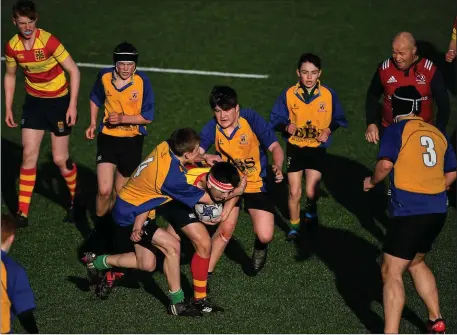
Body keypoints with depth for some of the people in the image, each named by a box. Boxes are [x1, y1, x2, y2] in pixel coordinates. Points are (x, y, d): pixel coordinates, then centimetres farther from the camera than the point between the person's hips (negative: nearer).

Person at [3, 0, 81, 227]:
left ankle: (76, 199, 26)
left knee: (60, 159, -1)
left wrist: (72, 105, -19)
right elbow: (10, 76, 10)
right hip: (34, 100, 4)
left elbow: (74, 70, -17)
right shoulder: (12, 47, -8)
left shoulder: (49, 41, -23)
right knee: (29, 155, -1)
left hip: (59, 100, -4)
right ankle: (23, 213, 5)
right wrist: (8, 108, 9)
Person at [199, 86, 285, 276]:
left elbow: (275, 147, -20)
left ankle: (260, 248, 25)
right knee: (225, 230, -9)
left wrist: (277, 167, -39)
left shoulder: (251, 119, -20)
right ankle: (206, 273, 8)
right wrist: (206, 157, -47)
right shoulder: (212, 128, -14)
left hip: (256, 184, -1)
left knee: (265, 236, -12)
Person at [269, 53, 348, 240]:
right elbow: (276, 119, -2)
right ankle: (294, 227, 21)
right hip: (295, 147, 1)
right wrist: (286, 127, -22)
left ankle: (311, 210, 27)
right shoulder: (288, 94, -9)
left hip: (317, 148, 0)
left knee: (311, 191, -9)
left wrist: (329, 129, -13)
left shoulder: (328, 95, -8)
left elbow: (338, 119, 5)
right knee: (294, 192, 0)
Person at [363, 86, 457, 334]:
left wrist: (372, 182, 1)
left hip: (409, 212, -7)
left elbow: (386, 164, -17)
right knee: (416, 262, 27)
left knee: (391, 273, -3)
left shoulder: (397, 130, -4)